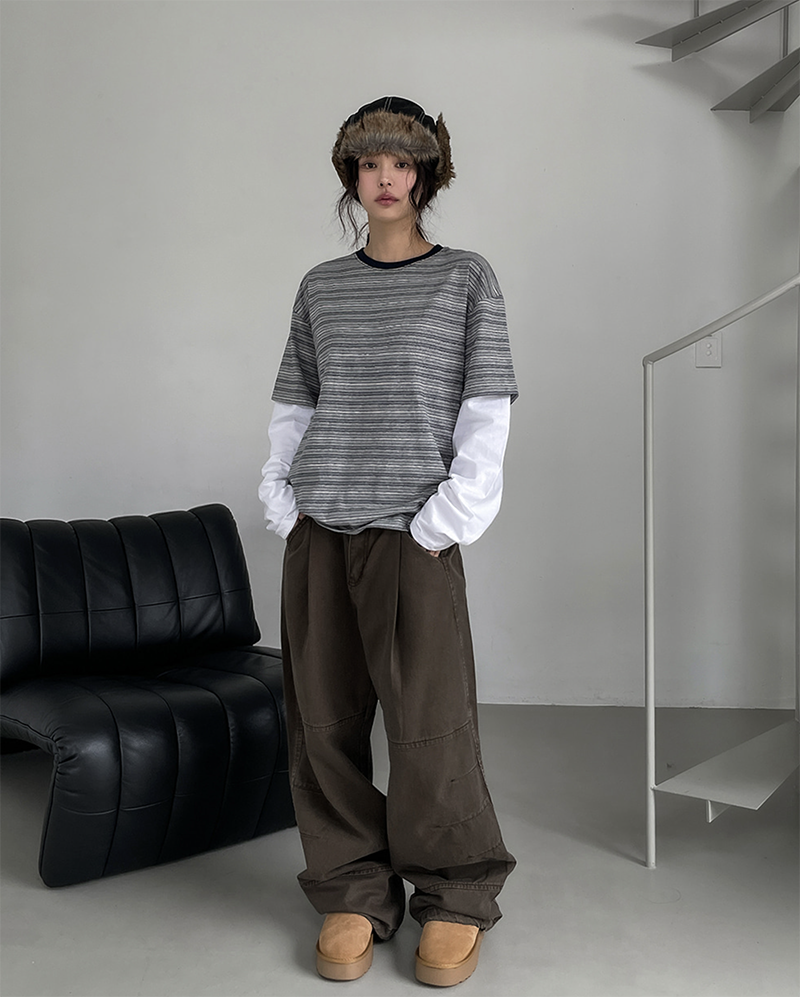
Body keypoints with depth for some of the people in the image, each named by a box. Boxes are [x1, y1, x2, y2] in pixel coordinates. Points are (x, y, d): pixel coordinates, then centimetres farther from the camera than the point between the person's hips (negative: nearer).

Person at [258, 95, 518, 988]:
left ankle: (457, 898, 16)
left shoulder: (466, 279, 6)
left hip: (410, 531, -3)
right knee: (324, 720, 5)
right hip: (318, 532, 4)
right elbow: (292, 404, 16)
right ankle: (353, 893, 20)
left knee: (428, 721, -4)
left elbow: (487, 408, 0)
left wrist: (451, 514, -9)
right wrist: (282, 498, 3)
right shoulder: (320, 288, 15)